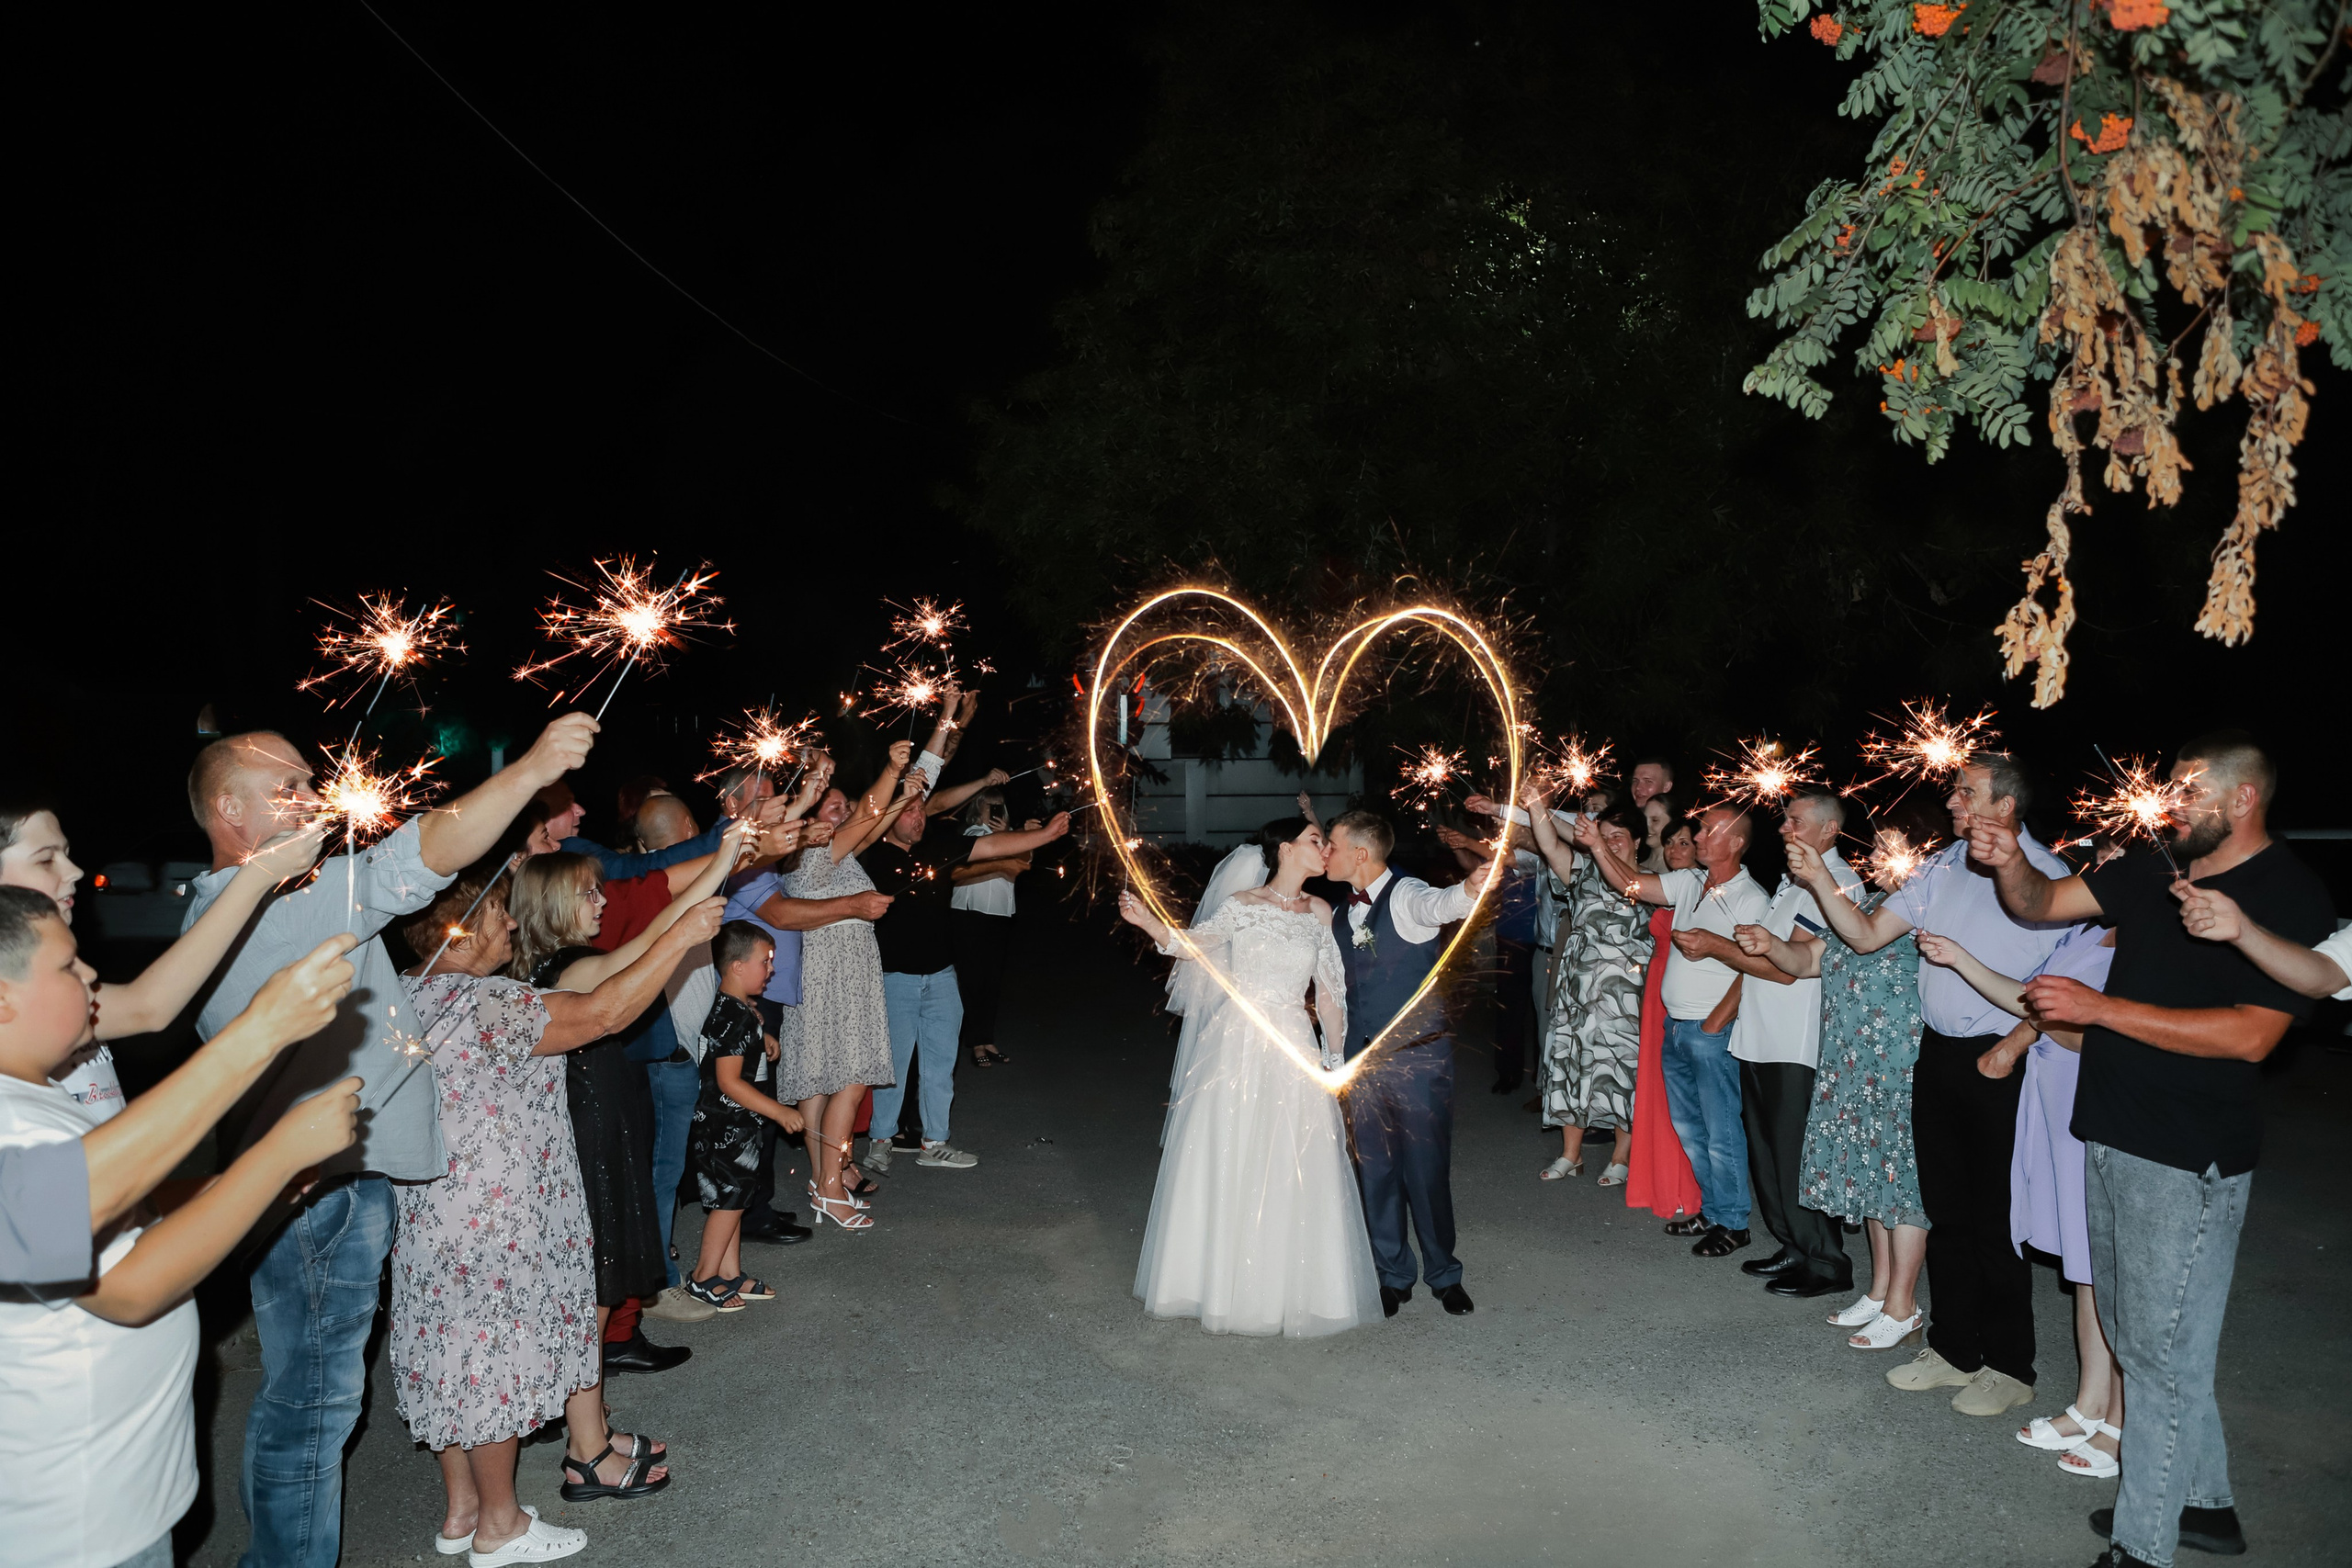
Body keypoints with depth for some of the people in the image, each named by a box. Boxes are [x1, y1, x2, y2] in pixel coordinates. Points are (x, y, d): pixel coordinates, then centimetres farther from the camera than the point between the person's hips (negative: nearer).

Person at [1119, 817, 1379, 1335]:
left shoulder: (1319, 913, 9)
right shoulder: (1242, 905, -1)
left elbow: (1329, 993, 12)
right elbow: (1194, 943, -19)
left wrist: (1338, 1056, 11)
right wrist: (1148, 922, -37)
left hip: (1293, 1049, 2)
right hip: (1237, 1044, -2)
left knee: (1294, 1170, 2)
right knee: (1227, 1163, 3)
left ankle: (1289, 1287, 17)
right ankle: (1223, 1280, 19)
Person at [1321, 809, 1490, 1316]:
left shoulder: (1404, 896, -9)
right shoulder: (1340, 918, 12)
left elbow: (1438, 905, -34)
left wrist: (1469, 889, -57)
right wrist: (1338, 1062, 16)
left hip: (1417, 1057, -6)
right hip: (1361, 1061, 6)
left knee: (1428, 1169, 2)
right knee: (1376, 1172, 10)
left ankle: (1444, 1275, 20)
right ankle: (1393, 1277, 25)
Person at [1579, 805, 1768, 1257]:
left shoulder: (1751, 899, -13)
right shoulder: (1689, 883, 9)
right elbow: (1630, 882, 8)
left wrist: (1715, 1023, -16)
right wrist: (1598, 846, -5)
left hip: (1712, 1032, -8)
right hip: (1674, 1025, 8)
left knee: (1721, 1131, 0)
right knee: (1687, 1128, 15)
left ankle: (1732, 1223, 11)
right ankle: (1710, 1211, 26)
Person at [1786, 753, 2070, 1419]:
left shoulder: (2048, 878, -11)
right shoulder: (1943, 867, 7)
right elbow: (1866, 935, 7)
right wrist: (1820, 880, -5)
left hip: (2002, 1063, -6)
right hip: (1937, 1055, 6)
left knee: (1995, 1221, 2)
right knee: (1945, 1209, 14)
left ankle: (2008, 1368, 18)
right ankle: (1954, 1349, 27)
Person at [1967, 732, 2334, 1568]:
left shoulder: (2292, 899, -12)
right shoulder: (2152, 872, 8)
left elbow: (2251, 1034, -21)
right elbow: (2040, 904, 12)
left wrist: (2099, 1008, -22)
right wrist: (2010, 862, -10)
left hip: (2187, 1160, -8)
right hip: (2110, 1137, 8)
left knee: (2161, 1353, 0)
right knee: (2137, 1337, 18)